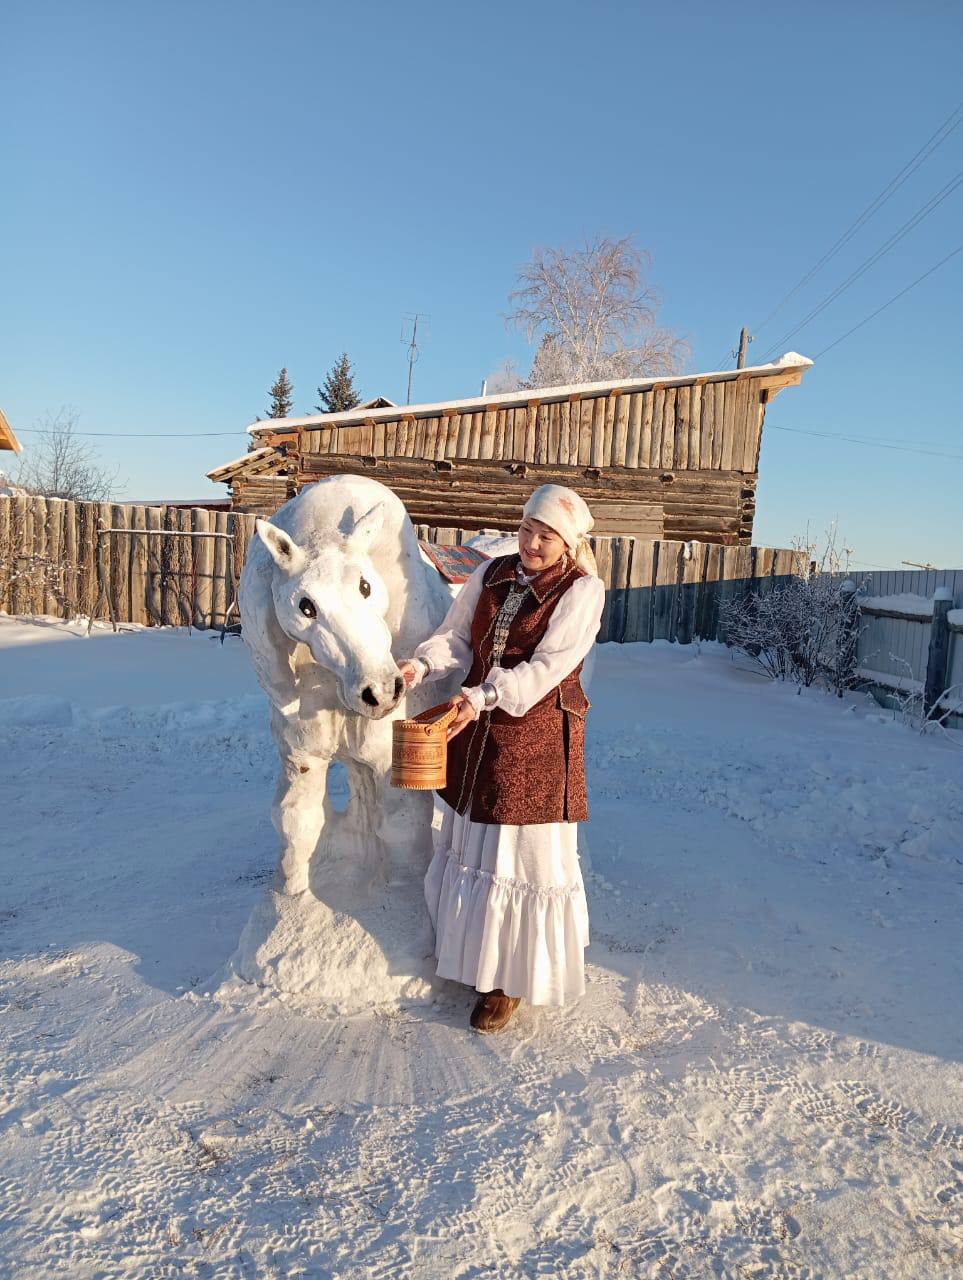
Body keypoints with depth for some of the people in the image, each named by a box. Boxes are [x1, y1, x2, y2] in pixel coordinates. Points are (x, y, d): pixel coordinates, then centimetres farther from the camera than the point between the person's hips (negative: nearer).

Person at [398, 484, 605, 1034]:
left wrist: (484, 696, -34)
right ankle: (473, 950, 42)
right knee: (471, 840, 19)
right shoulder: (491, 573, 4)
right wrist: (421, 665, -18)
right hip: (476, 728, 6)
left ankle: (511, 978, 25)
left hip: (537, 737, -6)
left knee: (524, 856, 5)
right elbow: (457, 637, 3)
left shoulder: (582, 590, -12)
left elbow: (548, 666, -22)